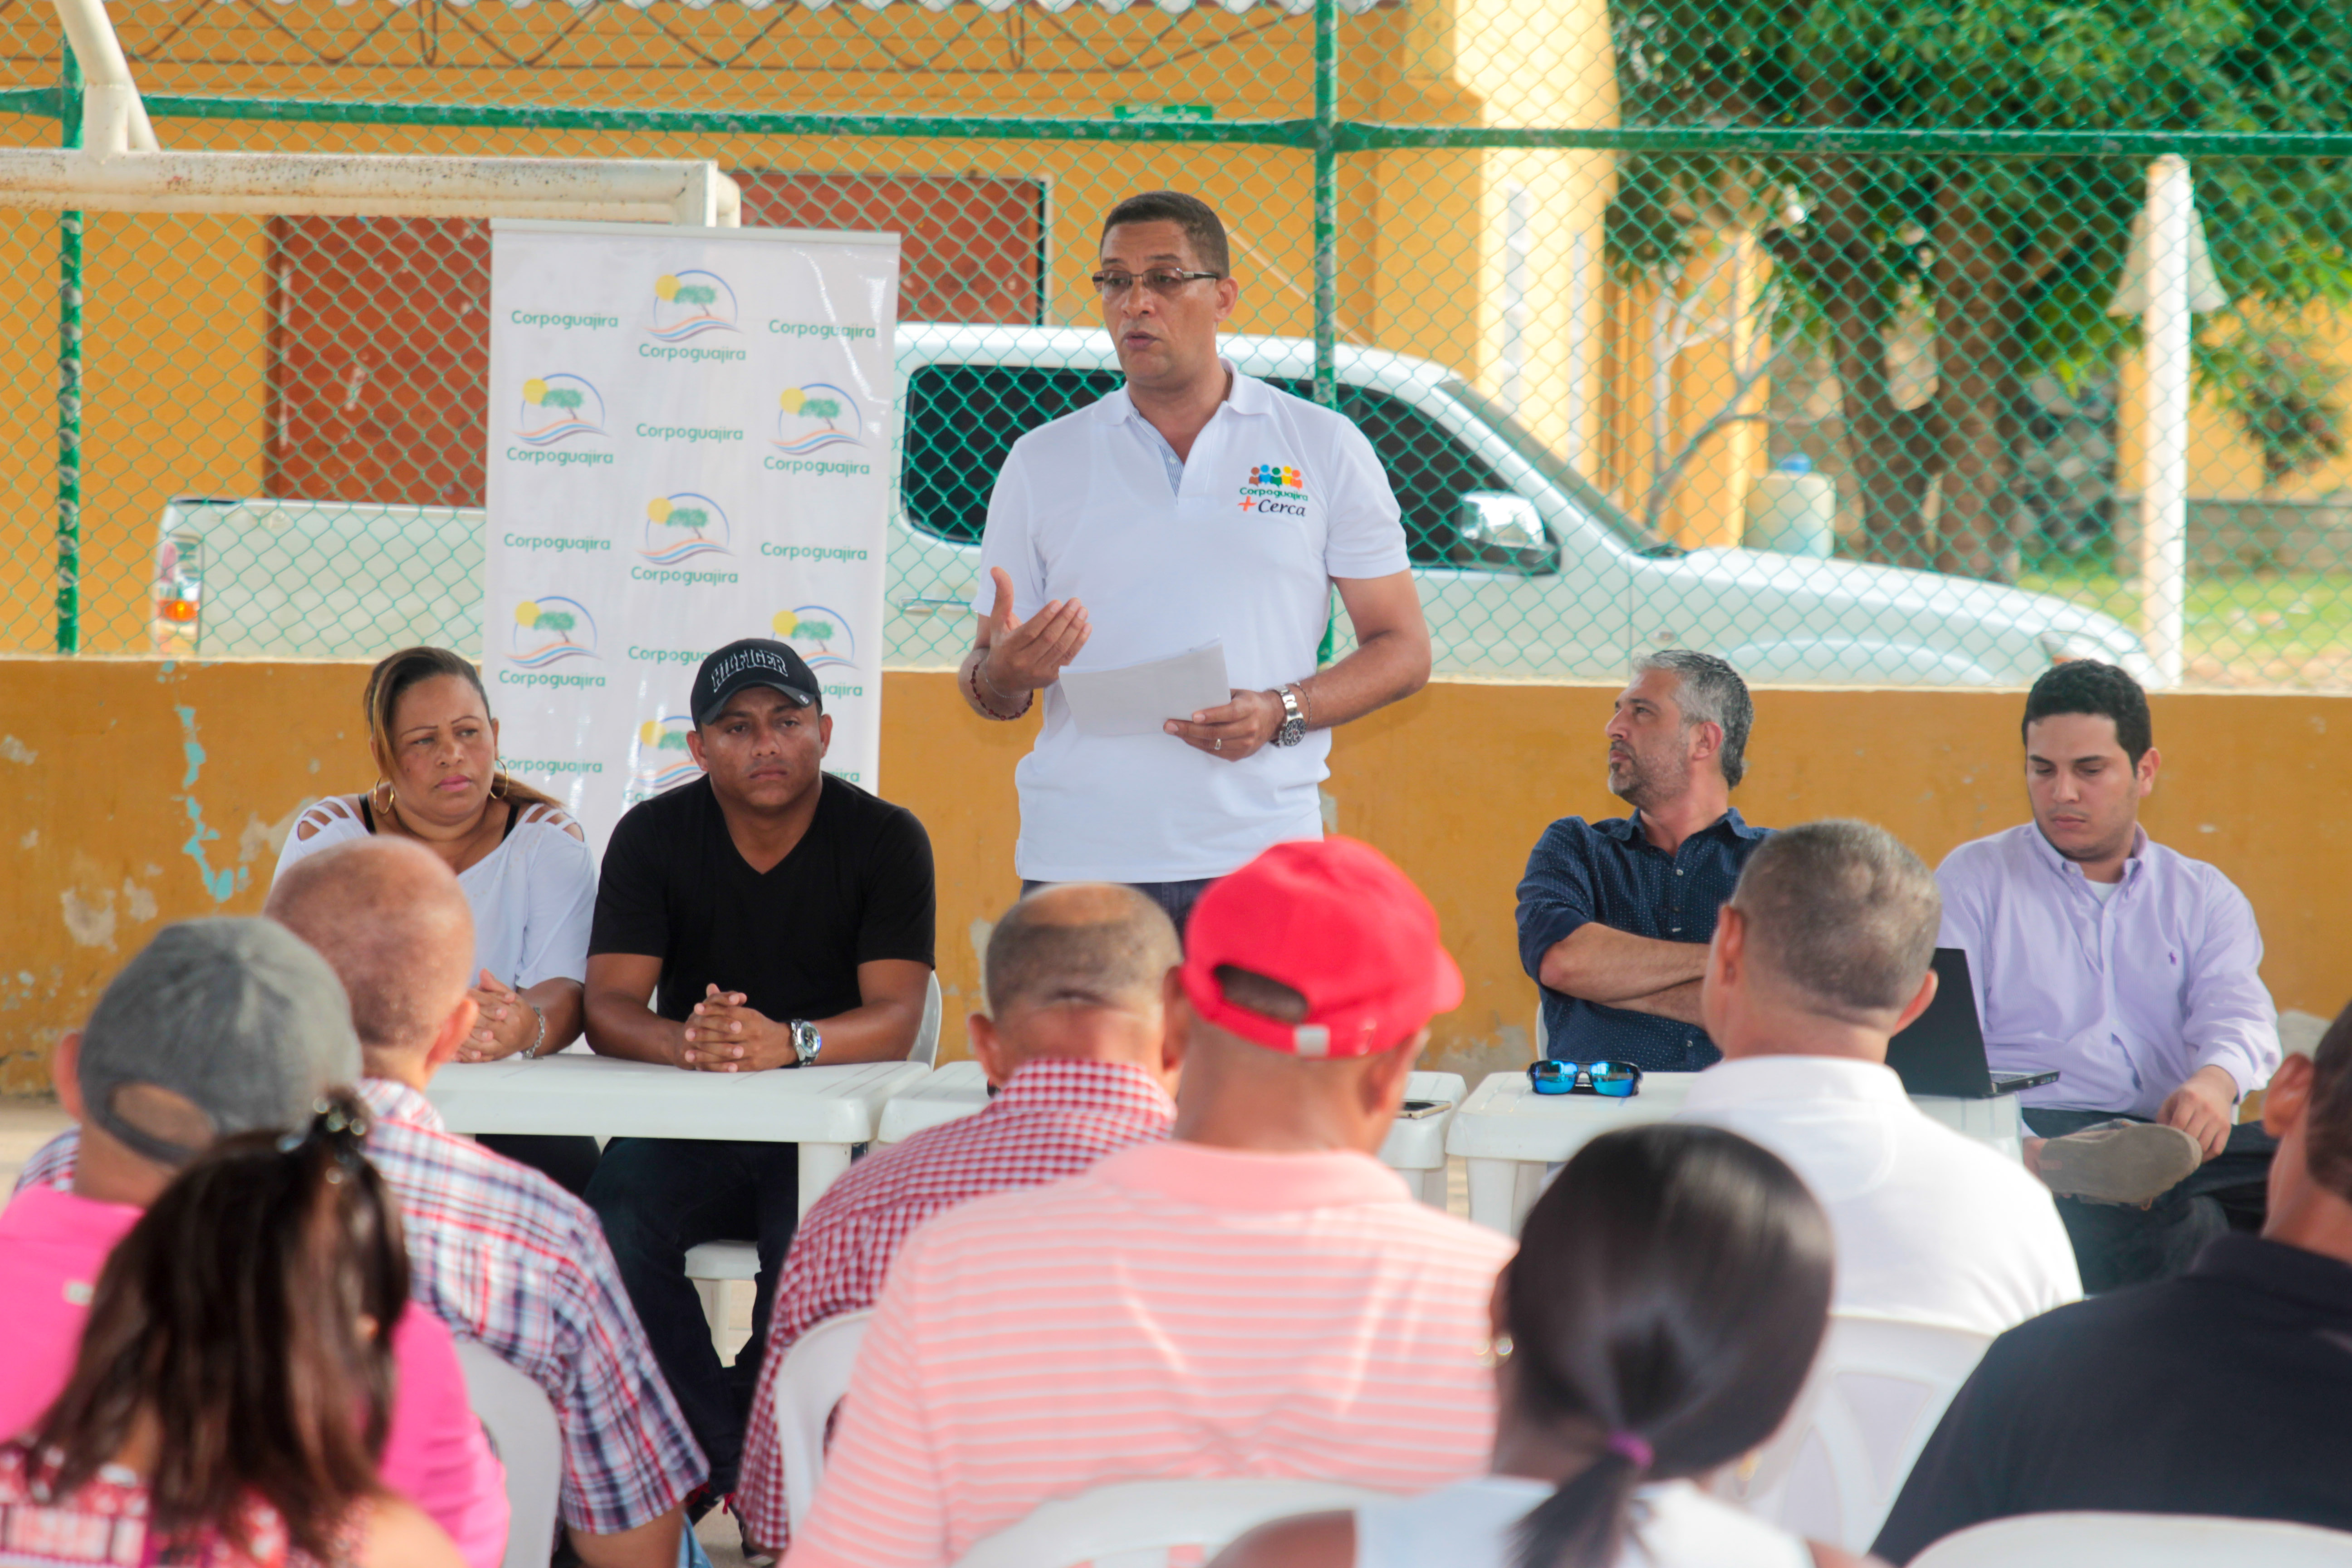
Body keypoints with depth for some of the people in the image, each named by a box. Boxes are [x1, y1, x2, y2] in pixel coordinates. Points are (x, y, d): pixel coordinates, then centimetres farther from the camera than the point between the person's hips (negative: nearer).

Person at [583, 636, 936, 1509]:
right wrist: (686, 1043, -30)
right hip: (687, 1132, 2)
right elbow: (609, 1009, -6)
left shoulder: (885, 840, -2)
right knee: (615, 1219, -30)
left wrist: (786, 1042, -34)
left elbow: (895, 1021, -13)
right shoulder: (653, 838, 3)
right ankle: (741, 1469, -20)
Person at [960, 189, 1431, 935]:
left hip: (1260, 851, -1)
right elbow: (986, 684, 14)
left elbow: (1403, 649, 9)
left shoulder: (1325, 448, 10)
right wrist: (1004, 674, -11)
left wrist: (1282, 713, -9)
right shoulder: (1041, 462, 13)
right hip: (1079, 861, 1)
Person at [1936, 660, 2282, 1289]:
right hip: (2034, 1136, -4)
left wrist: (2216, 1079, -24)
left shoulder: (2206, 898, 24)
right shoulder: (1973, 879, 17)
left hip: (2176, 1140, 4)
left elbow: (2236, 1013, 4)